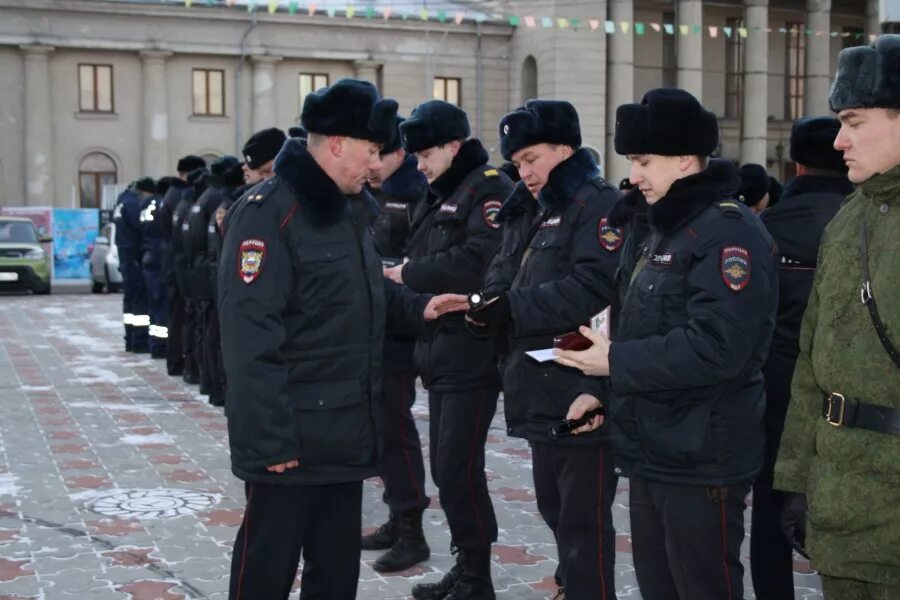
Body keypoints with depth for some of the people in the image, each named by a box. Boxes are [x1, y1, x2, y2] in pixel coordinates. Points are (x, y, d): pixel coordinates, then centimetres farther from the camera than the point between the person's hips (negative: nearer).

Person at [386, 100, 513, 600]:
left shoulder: (490, 190, -11)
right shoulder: (438, 197, 17)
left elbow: (476, 264, -24)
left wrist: (408, 275, -15)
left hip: (472, 353, -9)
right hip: (440, 349, 9)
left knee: (458, 468, -6)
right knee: (445, 466, 13)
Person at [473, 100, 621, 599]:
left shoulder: (597, 204, -10)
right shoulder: (528, 212, 17)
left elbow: (594, 289, -22)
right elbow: (504, 281, 13)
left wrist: (512, 307, -22)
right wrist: (487, 309, -9)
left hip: (581, 392, -9)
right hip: (539, 389, 9)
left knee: (583, 518, 0)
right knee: (554, 507, 21)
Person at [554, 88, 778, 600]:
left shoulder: (730, 230, -17)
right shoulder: (665, 228, 14)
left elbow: (715, 347, -28)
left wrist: (617, 362, -21)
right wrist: (605, 390, 10)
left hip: (701, 461, -9)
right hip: (651, 453, 10)